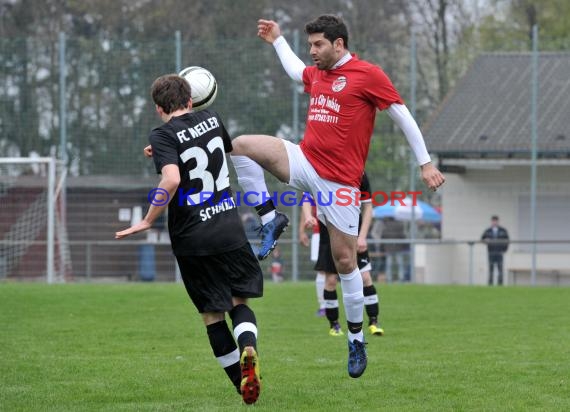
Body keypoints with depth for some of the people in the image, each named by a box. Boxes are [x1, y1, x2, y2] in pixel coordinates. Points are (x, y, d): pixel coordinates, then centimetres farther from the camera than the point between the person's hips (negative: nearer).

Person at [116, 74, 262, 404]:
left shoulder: (164, 135, -8)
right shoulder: (211, 119, 8)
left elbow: (171, 179, -26)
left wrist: (148, 221, -15)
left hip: (192, 240, -3)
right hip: (230, 229, 3)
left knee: (212, 314, 8)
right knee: (240, 301, 12)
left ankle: (243, 384, 7)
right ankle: (248, 347, -20)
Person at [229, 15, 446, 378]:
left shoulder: (368, 75, -9)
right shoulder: (316, 74, 13)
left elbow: (403, 116, -6)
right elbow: (296, 71, 40)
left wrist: (425, 163, -6)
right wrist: (277, 40, 41)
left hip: (340, 179, -6)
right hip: (305, 161, 6)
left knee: (345, 260, -1)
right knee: (242, 145, -13)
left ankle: (357, 339, 13)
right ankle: (271, 218, -6)